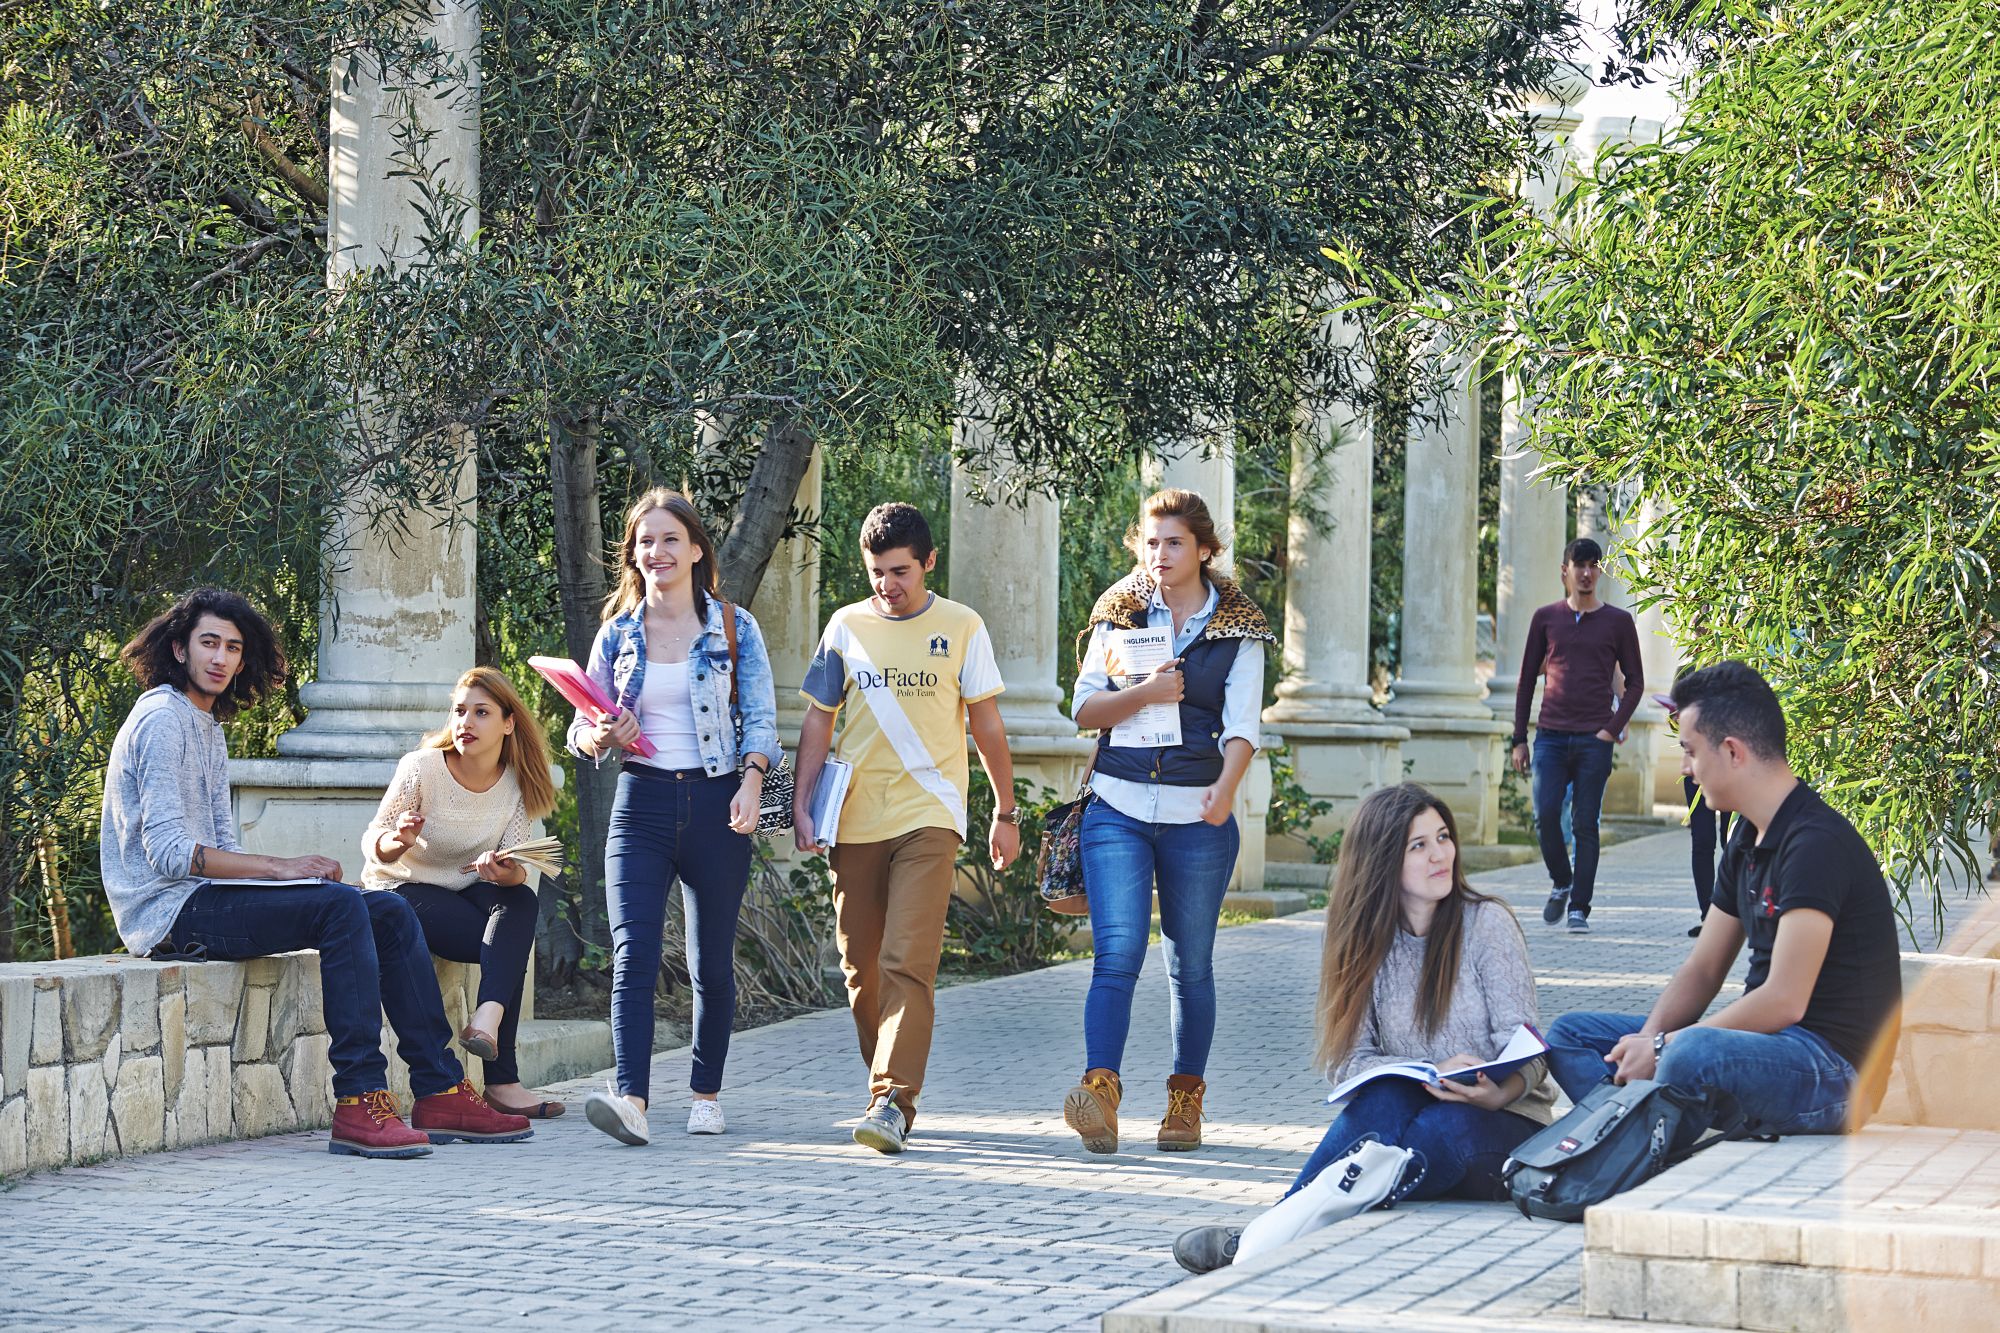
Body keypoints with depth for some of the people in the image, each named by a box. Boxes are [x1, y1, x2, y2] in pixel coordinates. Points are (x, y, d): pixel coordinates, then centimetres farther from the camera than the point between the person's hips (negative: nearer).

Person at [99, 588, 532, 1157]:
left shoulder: (208, 727, 23)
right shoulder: (163, 719, -9)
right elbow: (168, 851, -19)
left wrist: (294, 872, -1)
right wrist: (279, 867, -21)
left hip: (207, 897, 10)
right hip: (171, 911, -10)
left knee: (390, 913, 1)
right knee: (341, 907, -27)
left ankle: (440, 1092, -3)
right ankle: (359, 1104, -32)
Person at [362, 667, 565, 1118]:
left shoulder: (516, 783, -6)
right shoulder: (422, 768, -16)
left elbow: (517, 868, -11)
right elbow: (372, 843, -13)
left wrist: (506, 872, -36)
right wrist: (398, 840, -37)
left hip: (468, 891, 4)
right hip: (400, 890, -4)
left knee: (520, 901, -32)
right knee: (511, 948, -28)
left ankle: (487, 1018, -46)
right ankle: (502, 1080, -29)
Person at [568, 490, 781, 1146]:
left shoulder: (734, 626, 4)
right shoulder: (618, 633, 9)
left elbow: (760, 718, 1)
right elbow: (581, 730, 12)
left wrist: (750, 785, -16)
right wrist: (599, 738, -12)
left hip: (716, 804, -1)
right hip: (642, 802, 1)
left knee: (712, 962, 6)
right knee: (633, 955, -15)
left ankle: (706, 1095, 20)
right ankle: (630, 1099, -25)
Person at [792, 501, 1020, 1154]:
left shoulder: (962, 628, 3)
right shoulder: (846, 627, 8)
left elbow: (987, 725, 9)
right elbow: (818, 720, 11)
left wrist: (1006, 812, 11)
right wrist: (802, 804, 1)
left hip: (929, 817, -3)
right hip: (856, 818, 3)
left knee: (908, 963, -15)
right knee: (861, 968, 7)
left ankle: (893, 1100, -20)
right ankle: (889, 1083, 24)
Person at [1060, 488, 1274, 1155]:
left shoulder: (1238, 629, 3)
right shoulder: (1118, 613, 8)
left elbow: (1241, 723, -8)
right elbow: (1084, 708, 5)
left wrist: (1226, 786, -27)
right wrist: (1144, 692, -13)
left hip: (1199, 817, 0)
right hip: (1118, 807, 0)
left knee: (1191, 965, 7)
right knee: (1117, 953, -14)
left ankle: (1186, 1100, 18)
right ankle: (1100, 1091, -24)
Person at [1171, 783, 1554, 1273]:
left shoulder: (1487, 924, -2)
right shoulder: (1366, 938, 5)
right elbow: (1348, 1060, -3)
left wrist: (1501, 1093, -32)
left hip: (1503, 1125, -2)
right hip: (1402, 1114, 2)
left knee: (1441, 1126, -36)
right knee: (1387, 1097, -32)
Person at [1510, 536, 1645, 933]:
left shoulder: (1618, 621, 5)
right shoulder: (1546, 618, 9)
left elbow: (1635, 682, 7)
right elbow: (1527, 680, 12)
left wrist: (1613, 729, -5)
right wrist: (1519, 739, 7)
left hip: (1594, 738, -1)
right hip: (1551, 735, 1)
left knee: (1585, 825, -1)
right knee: (1545, 816, -10)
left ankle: (1579, 908, 4)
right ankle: (1561, 882, 14)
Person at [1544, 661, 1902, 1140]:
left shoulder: (1815, 843, -19)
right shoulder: (1748, 838, 13)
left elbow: (1784, 1001, -24)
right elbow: (1702, 970, 15)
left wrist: (1663, 1047, -17)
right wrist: (1645, 1043, -5)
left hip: (1832, 1066, -11)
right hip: (1768, 1042, 11)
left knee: (1694, 1054, -41)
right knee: (1571, 1033, 8)